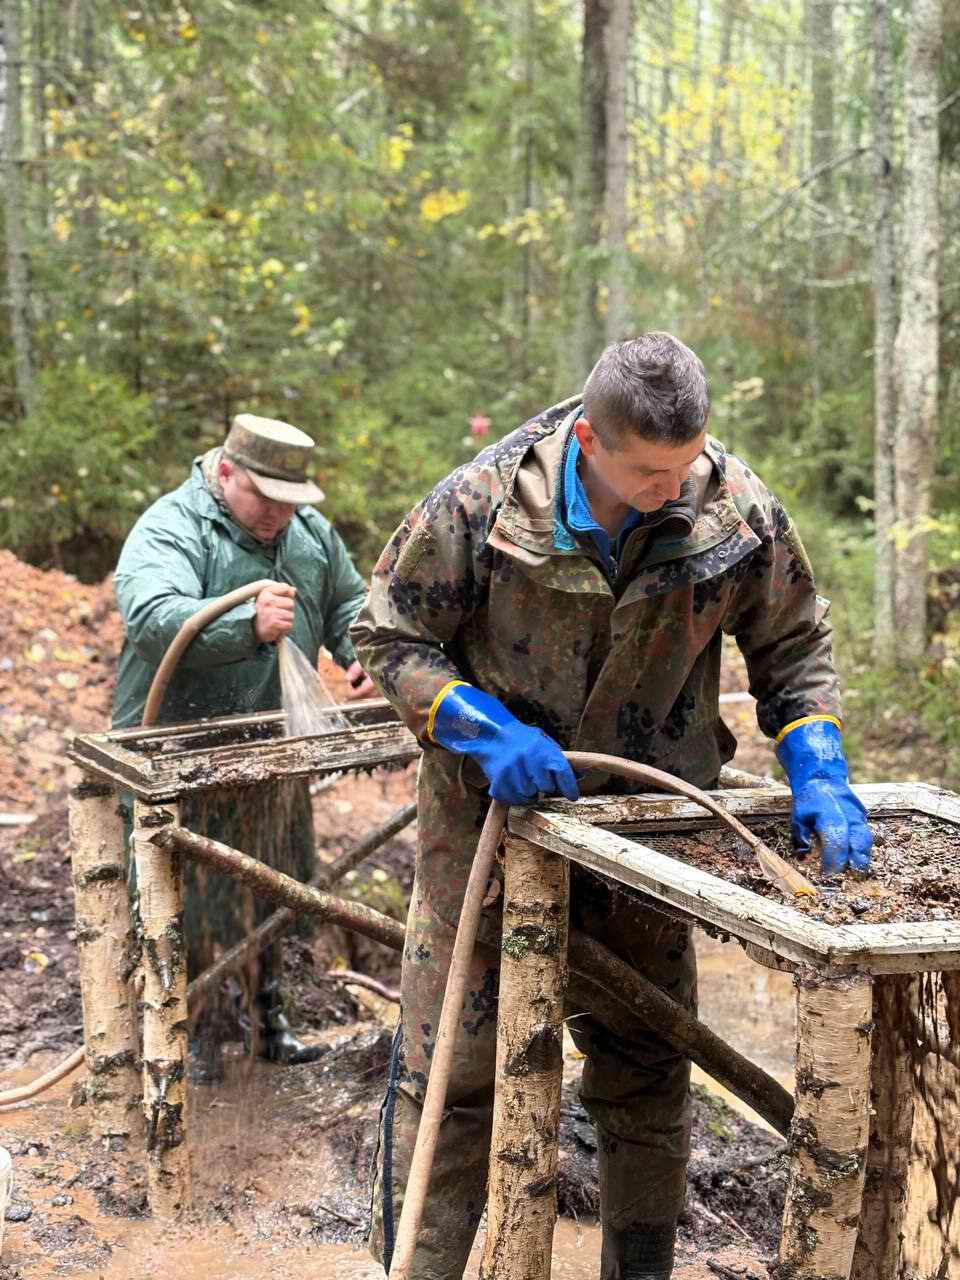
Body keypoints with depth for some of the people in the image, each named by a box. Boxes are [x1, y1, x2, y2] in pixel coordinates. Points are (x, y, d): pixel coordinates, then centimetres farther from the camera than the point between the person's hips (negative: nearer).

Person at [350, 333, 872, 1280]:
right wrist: (486, 728, -22)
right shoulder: (482, 502, -19)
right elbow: (388, 636, -8)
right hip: (492, 811, -2)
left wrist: (818, 770, -11)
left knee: (646, 1070, 13)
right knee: (449, 1068, 1)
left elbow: (794, 647, 4)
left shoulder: (738, 512, -12)